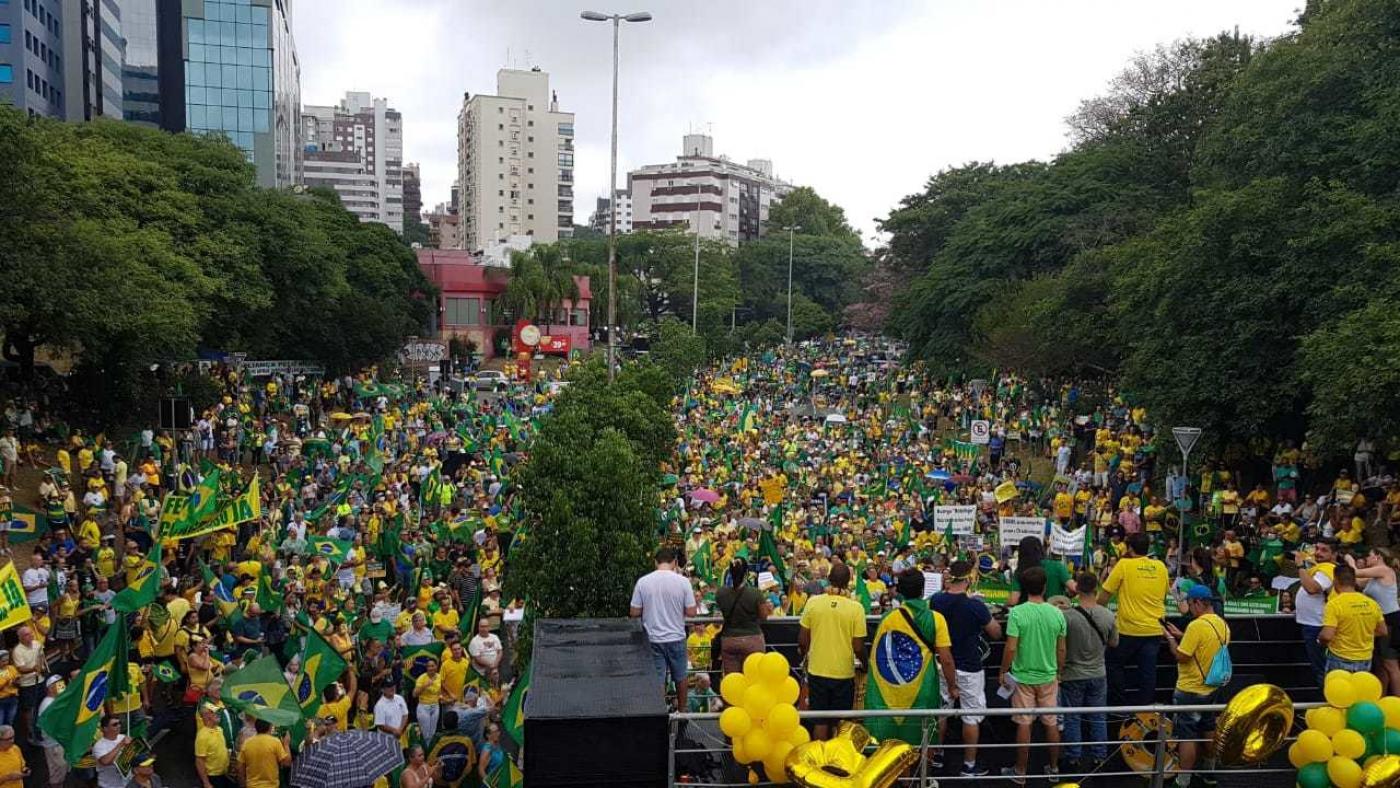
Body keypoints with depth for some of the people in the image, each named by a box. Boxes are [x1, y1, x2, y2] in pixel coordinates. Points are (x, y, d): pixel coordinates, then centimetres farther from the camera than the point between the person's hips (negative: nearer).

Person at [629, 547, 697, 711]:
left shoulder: (643, 581, -9)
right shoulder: (682, 581, -10)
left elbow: (634, 612, -5)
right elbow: (691, 612, -8)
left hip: (653, 639, 0)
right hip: (676, 638, 1)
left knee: (658, 679, 8)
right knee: (680, 676, 20)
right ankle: (682, 709, 35)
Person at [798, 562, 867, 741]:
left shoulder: (813, 602, -7)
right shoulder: (856, 608, -12)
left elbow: (802, 640, -1)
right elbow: (858, 648, -9)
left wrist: (804, 652, 21)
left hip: (817, 671, 1)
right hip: (844, 673, -1)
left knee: (820, 721, 12)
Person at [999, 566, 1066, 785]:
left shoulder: (1017, 612, -17)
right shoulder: (1057, 613, -7)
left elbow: (1011, 648, -17)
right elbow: (1061, 650, 1)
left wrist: (1003, 672, -3)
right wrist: (1058, 673, 17)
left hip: (1023, 677, -3)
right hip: (1049, 677, 3)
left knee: (1024, 725, 7)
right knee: (1052, 724, 15)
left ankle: (1020, 772, 17)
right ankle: (1054, 769, 28)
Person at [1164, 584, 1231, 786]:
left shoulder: (1197, 625, -24)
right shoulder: (1223, 624, 2)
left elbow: (1181, 656, -22)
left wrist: (1170, 638, -7)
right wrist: (1182, 636, 13)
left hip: (1190, 691, -8)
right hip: (1213, 688, 8)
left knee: (1186, 736, -2)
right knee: (1209, 729, 22)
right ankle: (1210, 771, 35)